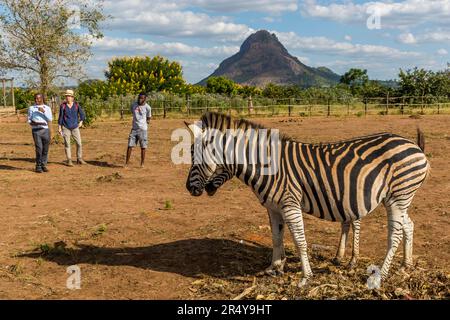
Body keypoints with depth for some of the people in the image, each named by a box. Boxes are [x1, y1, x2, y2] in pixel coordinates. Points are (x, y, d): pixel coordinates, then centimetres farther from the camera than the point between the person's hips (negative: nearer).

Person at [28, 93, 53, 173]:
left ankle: (43, 165, 15)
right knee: (39, 148, -11)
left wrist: (43, 111, -14)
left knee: (45, 149, 3)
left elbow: (50, 120, -2)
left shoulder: (47, 108, 8)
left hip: (46, 130, 2)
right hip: (36, 130, -2)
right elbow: (29, 120, 6)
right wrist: (35, 123, -15)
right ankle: (38, 166, -1)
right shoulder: (31, 108, 6)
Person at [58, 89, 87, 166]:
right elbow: (60, 117, -2)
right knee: (67, 144, 0)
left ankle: (79, 159, 13)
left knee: (79, 143, -1)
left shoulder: (76, 105, -3)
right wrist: (59, 128, -3)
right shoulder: (63, 105, -7)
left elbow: (82, 114, 11)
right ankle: (69, 160, 7)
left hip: (75, 127, 2)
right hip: (66, 127, -2)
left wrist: (80, 122, 6)